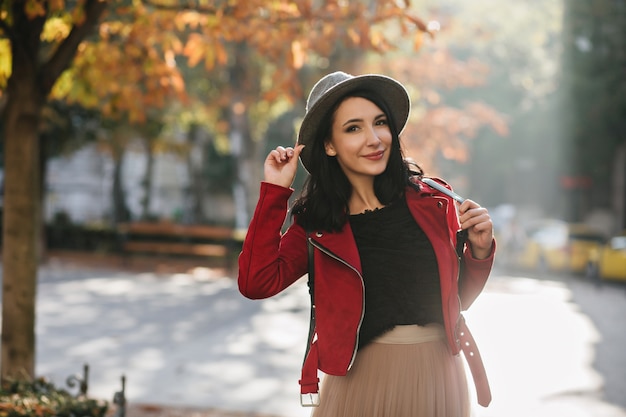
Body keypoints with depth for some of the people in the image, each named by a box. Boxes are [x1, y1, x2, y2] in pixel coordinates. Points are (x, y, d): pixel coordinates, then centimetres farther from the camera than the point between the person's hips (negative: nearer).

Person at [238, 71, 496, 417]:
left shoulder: (431, 201, -1)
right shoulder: (318, 222, -1)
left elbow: (456, 299, 9)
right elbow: (256, 282, -17)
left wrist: (479, 251, -10)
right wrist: (275, 191, -11)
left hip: (438, 376, 1)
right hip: (362, 381, -1)